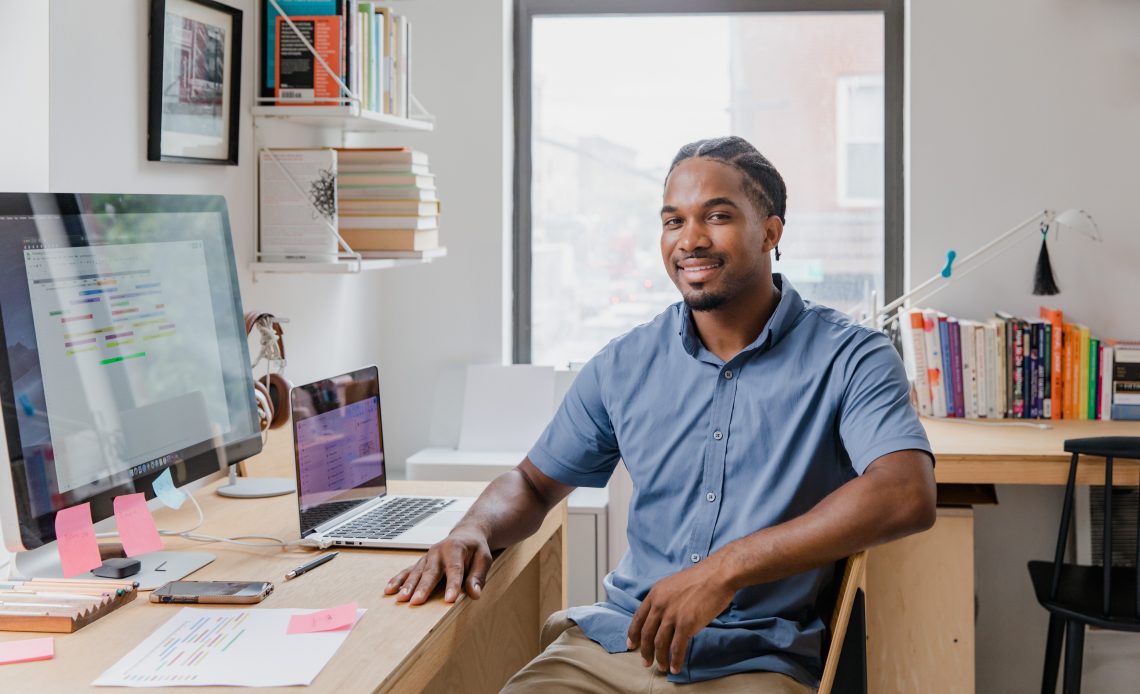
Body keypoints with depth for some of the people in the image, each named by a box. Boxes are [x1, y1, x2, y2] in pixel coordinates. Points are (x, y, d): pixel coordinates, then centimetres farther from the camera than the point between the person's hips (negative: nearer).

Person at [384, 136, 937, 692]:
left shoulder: (850, 359, -4)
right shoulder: (626, 365, 10)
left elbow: (908, 495, -21)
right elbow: (533, 483, 21)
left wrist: (727, 567, -29)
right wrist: (472, 531, -5)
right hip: (612, 645, 3)